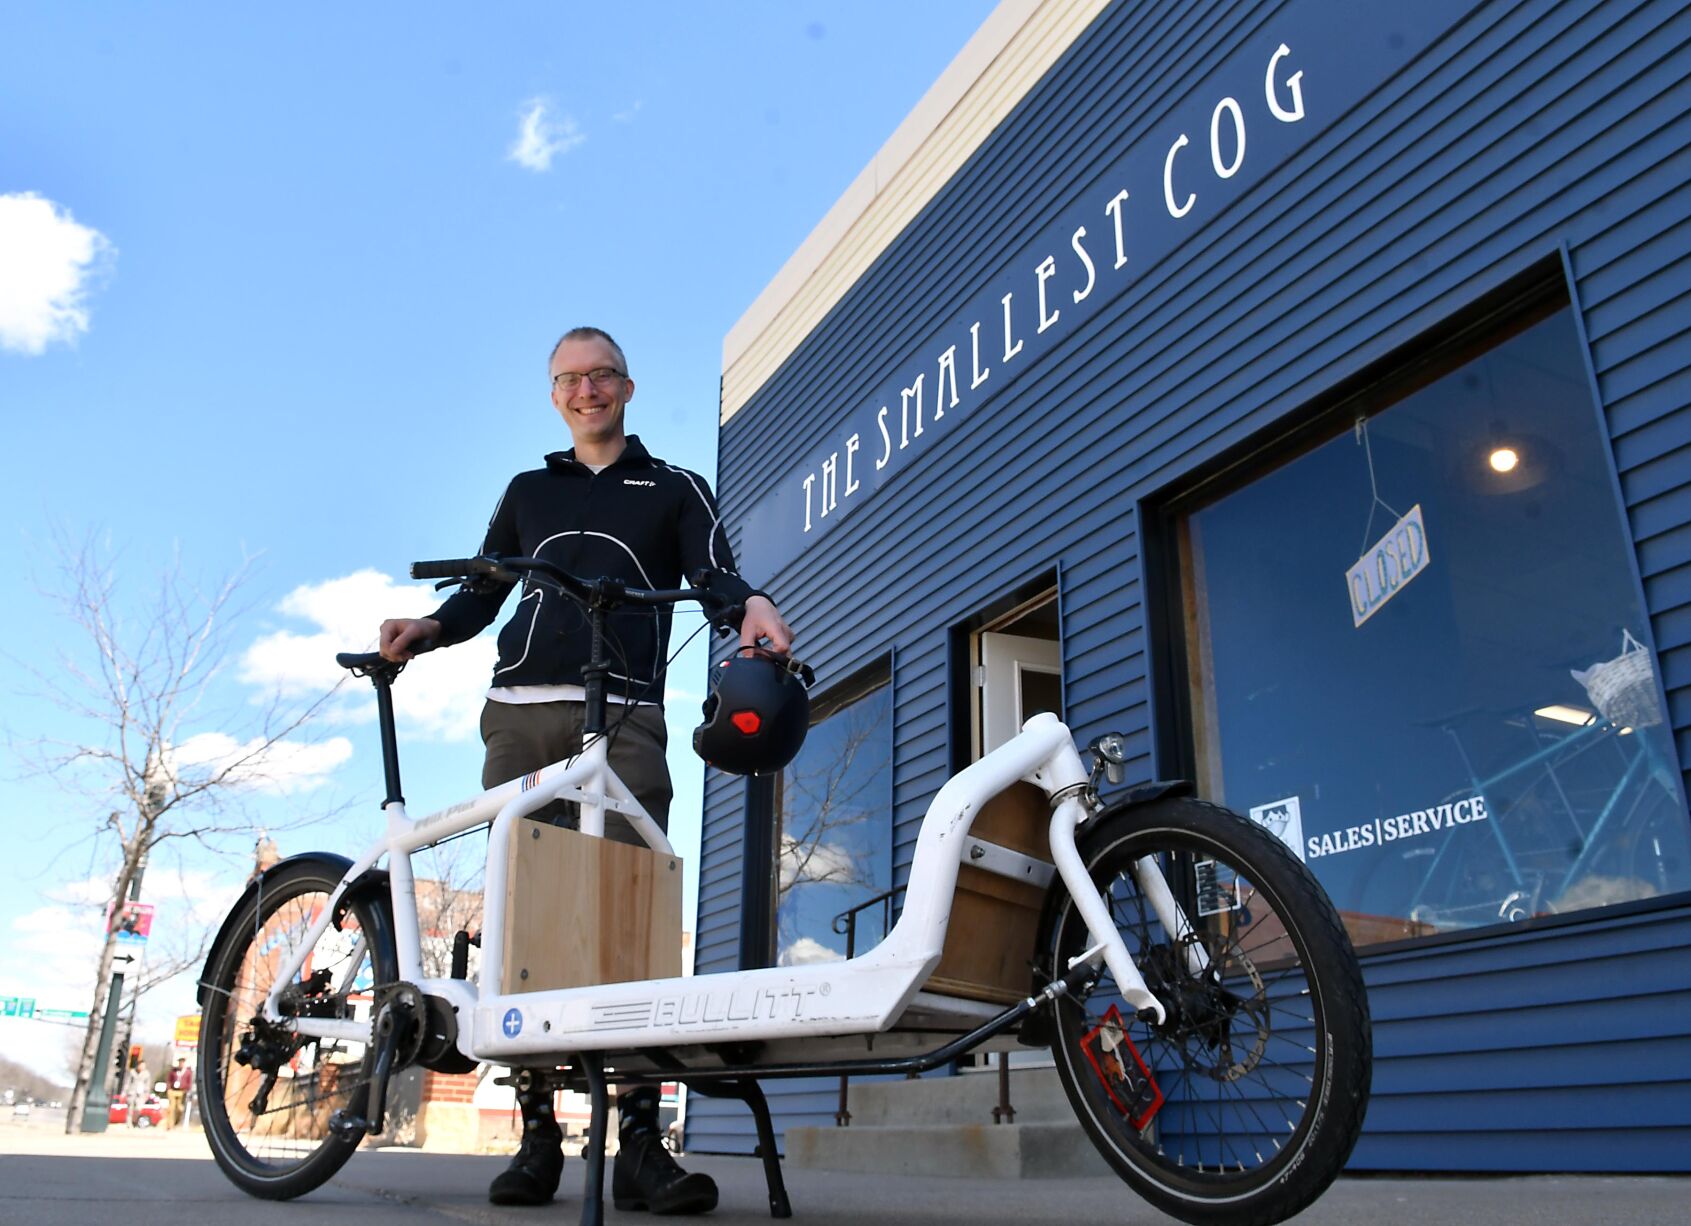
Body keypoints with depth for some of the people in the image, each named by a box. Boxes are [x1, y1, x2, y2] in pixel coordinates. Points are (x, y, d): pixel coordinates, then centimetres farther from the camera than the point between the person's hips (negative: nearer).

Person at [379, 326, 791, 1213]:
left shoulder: (674, 490, 19)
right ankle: (537, 1135, 4)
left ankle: (639, 1140, -11)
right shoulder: (529, 491, 26)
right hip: (522, 713, 3)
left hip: (622, 716, -2)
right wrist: (427, 628, 1)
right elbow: (482, 594, 22)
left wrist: (752, 603, -20)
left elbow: (715, 572, 4)